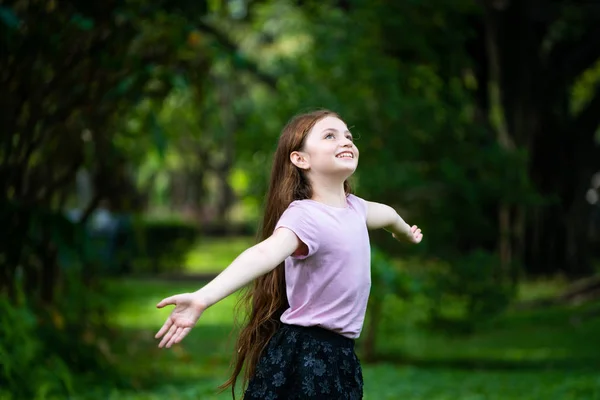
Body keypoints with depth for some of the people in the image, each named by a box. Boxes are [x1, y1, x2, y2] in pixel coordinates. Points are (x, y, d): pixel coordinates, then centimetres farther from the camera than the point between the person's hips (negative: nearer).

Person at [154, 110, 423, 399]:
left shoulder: (354, 207, 9)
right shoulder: (304, 215, -18)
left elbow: (385, 213, 34)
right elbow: (265, 253, -36)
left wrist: (406, 232, 57)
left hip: (339, 355, 8)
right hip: (302, 356, -8)